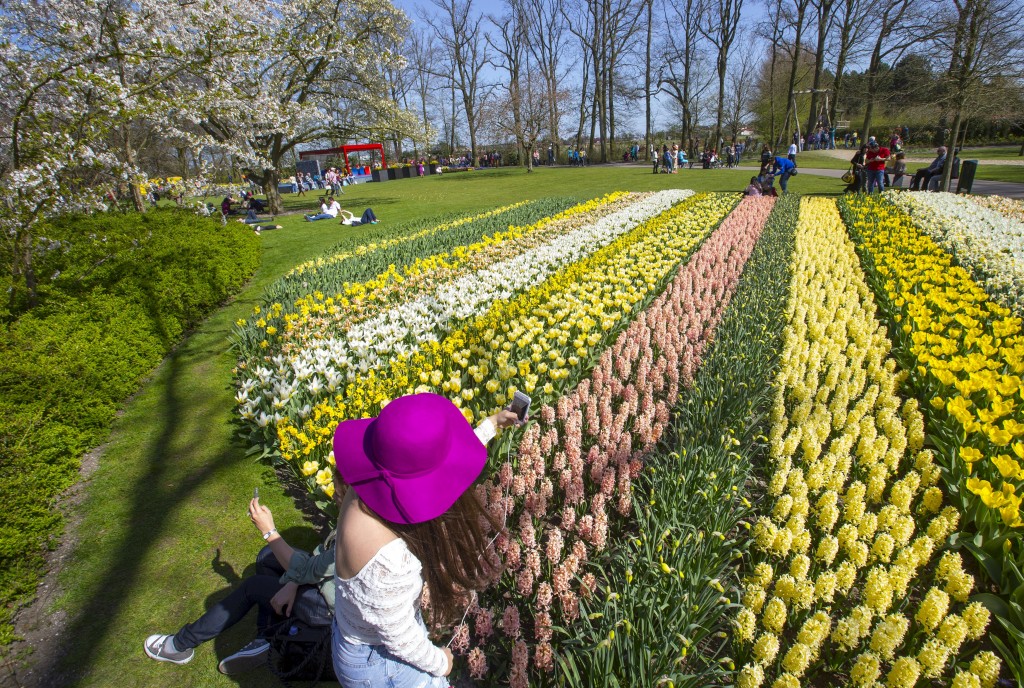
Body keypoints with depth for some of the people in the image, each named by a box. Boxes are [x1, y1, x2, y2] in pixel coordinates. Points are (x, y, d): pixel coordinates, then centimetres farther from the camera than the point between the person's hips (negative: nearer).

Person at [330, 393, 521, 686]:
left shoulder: (373, 476, -21)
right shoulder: (385, 555, -44)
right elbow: (400, 638, -26)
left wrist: (490, 426, 8)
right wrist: (439, 662, -5)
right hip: (380, 663, -7)